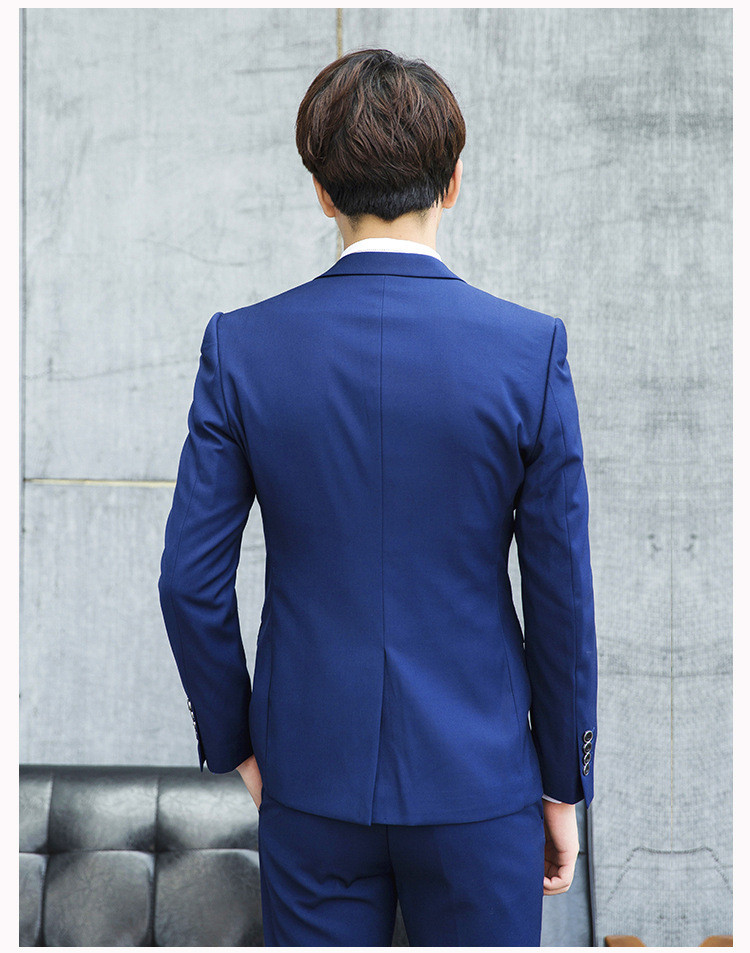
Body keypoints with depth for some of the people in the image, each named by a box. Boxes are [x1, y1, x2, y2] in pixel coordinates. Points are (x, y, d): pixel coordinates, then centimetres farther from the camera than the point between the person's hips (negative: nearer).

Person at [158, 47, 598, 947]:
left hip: (310, 780, 1)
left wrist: (234, 741, 10)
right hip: (477, 778, -1)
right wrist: (563, 787, 5)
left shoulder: (241, 345, -8)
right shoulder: (531, 349, -11)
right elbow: (561, 593, -7)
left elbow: (191, 579, -5)